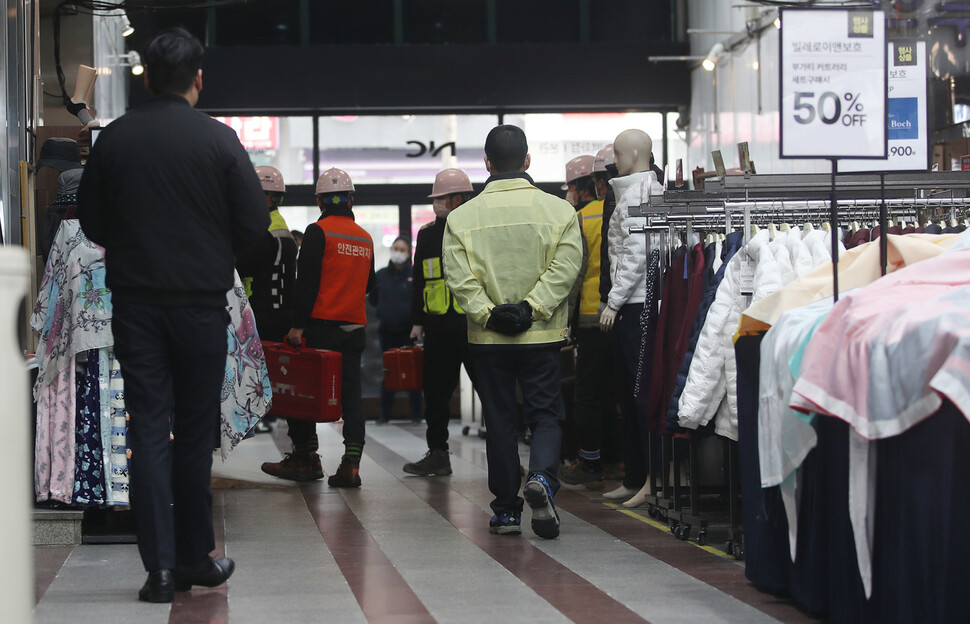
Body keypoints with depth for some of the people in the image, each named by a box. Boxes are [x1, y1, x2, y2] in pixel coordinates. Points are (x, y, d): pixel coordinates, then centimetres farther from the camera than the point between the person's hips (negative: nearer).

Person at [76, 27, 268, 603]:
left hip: (134, 301, 1)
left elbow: (91, 221, 4)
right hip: (201, 300, -1)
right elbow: (255, 222, -7)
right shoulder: (219, 139, -7)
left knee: (148, 431, 3)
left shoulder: (114, 138, 0)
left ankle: (161, 566, -2)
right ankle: (194, 557, 17)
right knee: (195, 432, 10)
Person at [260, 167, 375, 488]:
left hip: (321, 326, -5)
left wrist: (298, 325, -13)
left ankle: (305, 459, 8)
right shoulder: (365, 237, 11)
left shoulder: (318, 232, -7)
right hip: (355, 328, 5)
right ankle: (350, 465, -2)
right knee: (351, 397, 5)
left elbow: (306, 282, -12)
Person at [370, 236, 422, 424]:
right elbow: (373, 300, 16)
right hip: (387, 331, 3)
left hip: (408, 331, -3)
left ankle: (416, 414, 10)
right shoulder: (381, 275, 7)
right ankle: (385, 414, 14)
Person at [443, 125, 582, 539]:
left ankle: (506, 511, 14)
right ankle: (541, 477, -20)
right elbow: (564, 268, -12)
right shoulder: (558, 210, -2)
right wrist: (531, 309, -14)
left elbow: (459, 278, -11)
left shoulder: (461, 217, -2)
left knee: (500, 422, 10)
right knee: (546, 415, 8)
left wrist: (488, 313, -12)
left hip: (488, 337, 1)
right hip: (543, 335, -1)